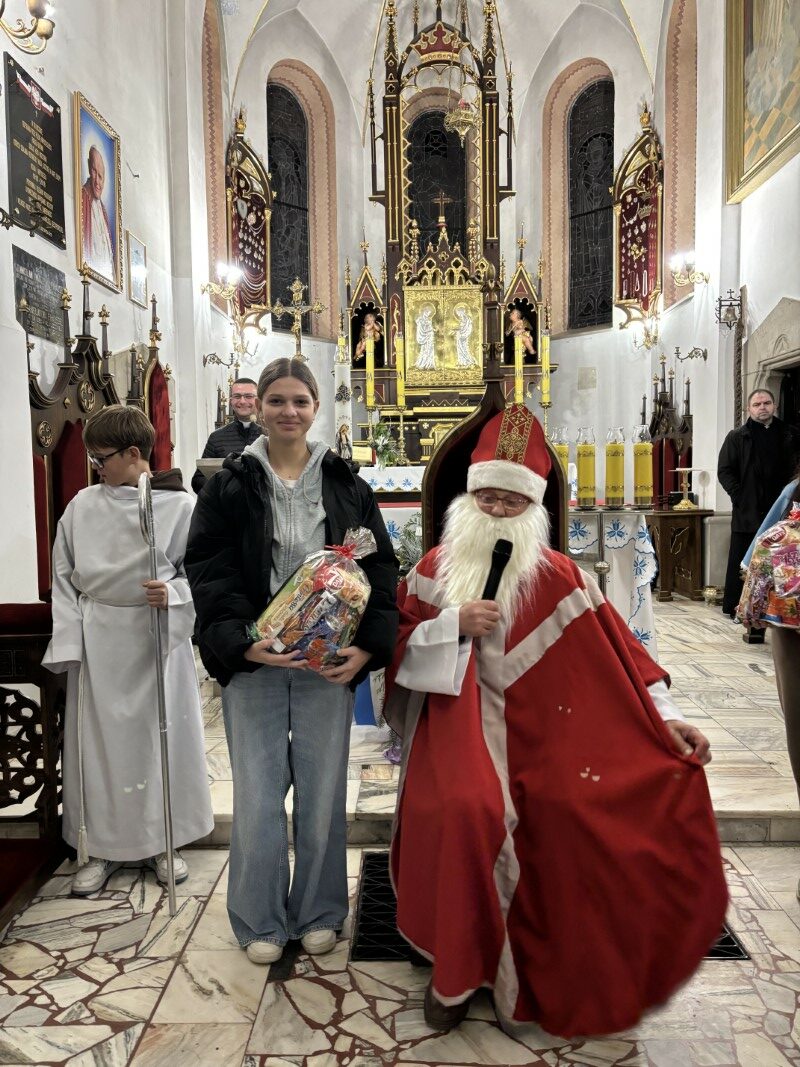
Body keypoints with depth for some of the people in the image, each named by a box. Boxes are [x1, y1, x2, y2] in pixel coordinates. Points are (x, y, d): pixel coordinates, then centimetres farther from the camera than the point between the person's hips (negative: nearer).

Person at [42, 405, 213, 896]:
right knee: (99, 739, 8)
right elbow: (65, 576, 5)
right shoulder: (83, 505, 3)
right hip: (99, 639, 3)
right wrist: (68, 643, -3)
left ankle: (163, 841, 28)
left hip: (158, 637, -2)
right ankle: (102, 846, 27)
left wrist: (173, 593, -23)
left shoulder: (180, 504, -7)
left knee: (161, 735, 9)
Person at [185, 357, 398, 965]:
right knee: (258, 796, 5)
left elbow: (381, 568, 3)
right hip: (252, 661, 0)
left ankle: (318, 914, 32)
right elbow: (209, 573, -3)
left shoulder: (346, 485, 5)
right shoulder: (231, 487, 3)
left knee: (323, 793, 10)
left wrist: (368, 646, -10)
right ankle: (261, 922, 27)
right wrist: (242, 643, -18)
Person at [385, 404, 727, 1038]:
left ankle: (532, 969, 8)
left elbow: (616, 651, 0)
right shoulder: (435, 569, 6)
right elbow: (399, 645, 4)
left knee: (564, 812, -22)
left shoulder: (559, 575, 3)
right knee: (464, 812, -26)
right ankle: (458, 967, 0)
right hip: (459, 721, 0)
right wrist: (455, 623, -12)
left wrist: (666, 715, -8)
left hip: (536, 727, 1)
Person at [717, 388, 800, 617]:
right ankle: (735, 607, 8)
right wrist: (739, 496, -9)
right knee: (742, 563, 2)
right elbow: (724, 471, 0)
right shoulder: (737, 437, 4)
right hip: (748, 512, -2)